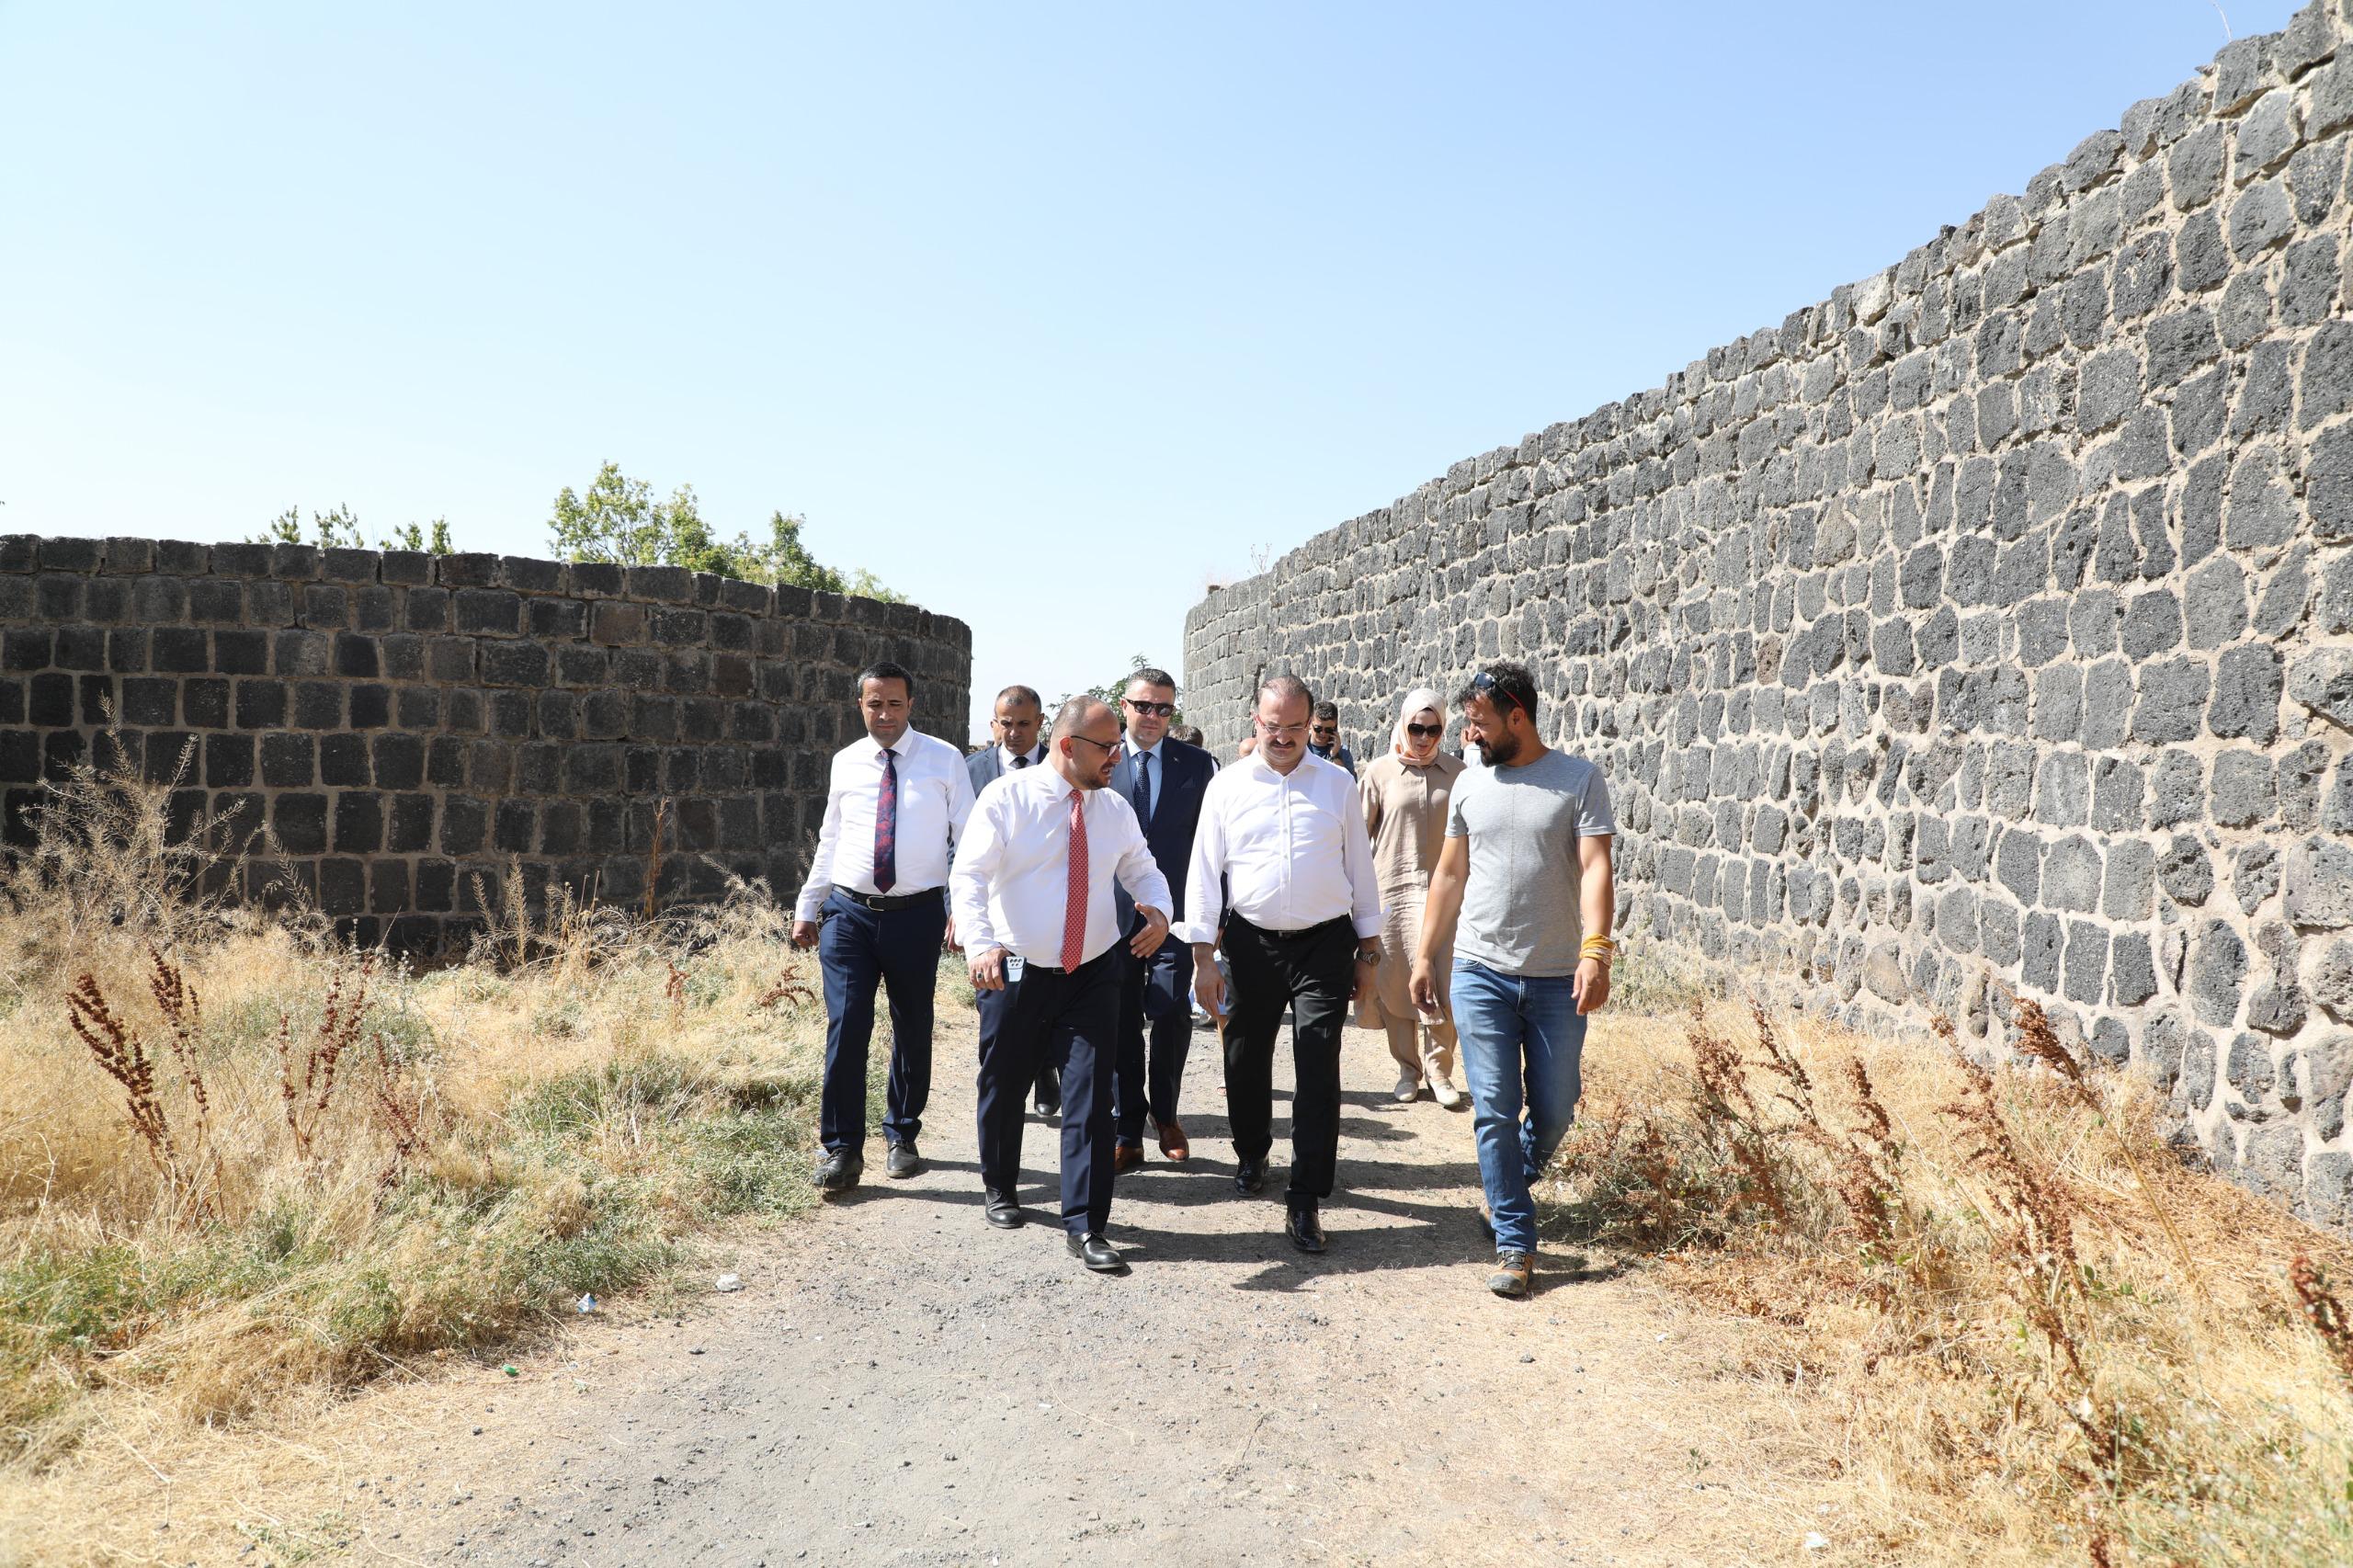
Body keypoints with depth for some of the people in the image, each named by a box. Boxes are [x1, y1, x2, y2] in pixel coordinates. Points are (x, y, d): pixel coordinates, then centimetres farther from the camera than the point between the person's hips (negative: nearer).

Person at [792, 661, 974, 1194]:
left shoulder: (944, 761, 0)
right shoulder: (845, 763, 8)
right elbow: (829, 842, 15)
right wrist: (807, 908, 14)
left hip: (917, 914, -1)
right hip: (849, 912, 1)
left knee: (912, 1030, 10)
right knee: (845, 1029, -6)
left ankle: (902, 1137, 28)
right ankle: (841, 1150, 5)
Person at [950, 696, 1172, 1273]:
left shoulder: (1116, 809, 5)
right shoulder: (1006, 798, -9)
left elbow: (1143, 871, 14)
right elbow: (969, 875, -17)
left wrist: (1158, 909, -10)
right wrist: (980, 945, -33)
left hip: (1092, 976, 3)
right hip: (1016, 973, -2)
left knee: (1091, 1097, -3)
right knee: (1004, 1089, 13)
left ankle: (1086, 1227, 5)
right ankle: (999, 1188, 40)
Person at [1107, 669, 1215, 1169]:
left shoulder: (1198, 765, 4)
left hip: (1174, 912, 0)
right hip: (1112, 912, 1)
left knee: (1171, 1015, -6)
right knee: (1121, 1024, 6)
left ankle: (1164, 1113, 20)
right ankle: (1127, 1134, 18)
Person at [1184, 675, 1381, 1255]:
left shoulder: (1337, 785, 4)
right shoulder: (1227, 787, 2)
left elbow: (1360, 868, 8)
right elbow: (1204, 873, 3)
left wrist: (1368, 951, 7)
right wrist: (1203, 957, -1)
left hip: (1325, 944, -1)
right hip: (1253, 943, 1)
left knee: (1318, 1072, -6)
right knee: (1247, 1061, 14)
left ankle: (1305, 1201, -1)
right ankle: (1251, 1154, 40)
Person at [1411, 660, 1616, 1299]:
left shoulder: (1579, 778, -3)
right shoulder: (1470, 784, 8)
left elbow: (1595, 867, -12)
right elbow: (1449, 876, 13)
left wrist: (1596, 950, -24)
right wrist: (1425, 956, 11)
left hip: (1558, 980, -2)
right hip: (1481, 974, 2)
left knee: (1554, 1113, 8)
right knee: (1494, 1111, -1)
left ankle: (1509, 1187, 37)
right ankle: (1515, 1242, 9)